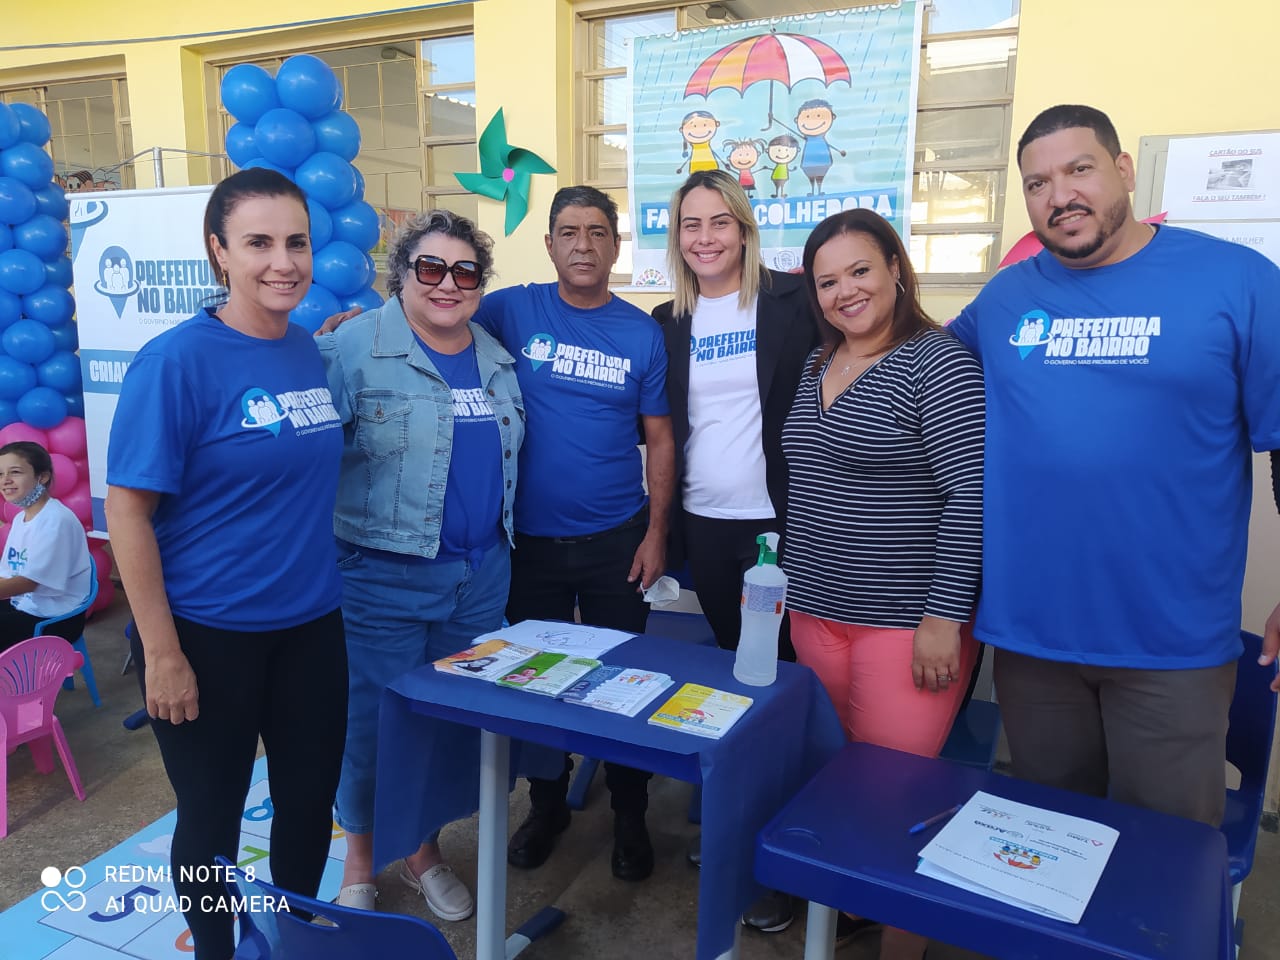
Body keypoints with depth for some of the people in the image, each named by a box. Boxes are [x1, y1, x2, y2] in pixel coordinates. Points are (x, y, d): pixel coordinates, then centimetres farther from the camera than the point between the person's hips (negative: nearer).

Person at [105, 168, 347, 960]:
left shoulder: (310, 351, 2)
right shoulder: (177, 360, -16)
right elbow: (128, 510, -15)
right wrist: (162, 652, -16)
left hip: (311, 624, 6)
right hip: (210, 634, -5)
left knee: (311, 800, 19)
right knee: (213, 816, 14)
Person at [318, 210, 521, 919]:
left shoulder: (496, 359, 9)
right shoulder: (352, 348, -9)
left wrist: (502, 540, 17)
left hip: (481, 574, 6)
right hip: (384, 574, -5)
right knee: (375, 720, 7)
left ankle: (424, 853, 37)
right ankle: (358, 865, 31)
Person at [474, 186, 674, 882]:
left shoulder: (642, 333, -2)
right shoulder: (514, 311, -3)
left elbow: (660, 439, 1)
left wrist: (656, 533, -4)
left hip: (615, 540, 0)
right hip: (530, 537, 1)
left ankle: (630, 816, 31)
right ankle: (546, 804, 36)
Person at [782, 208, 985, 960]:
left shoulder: (938, 363, -11)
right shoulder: (818, 368, 11)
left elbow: (970, 496, -16)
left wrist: (944, 617, -19)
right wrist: (791, 579, 18)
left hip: (907, 621, -6)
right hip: (815, 612, 7)